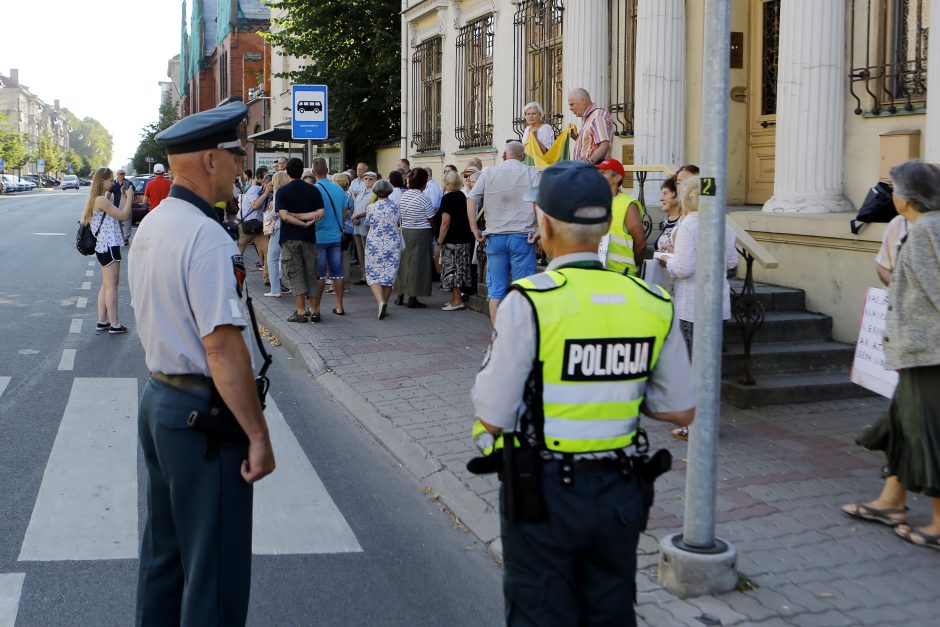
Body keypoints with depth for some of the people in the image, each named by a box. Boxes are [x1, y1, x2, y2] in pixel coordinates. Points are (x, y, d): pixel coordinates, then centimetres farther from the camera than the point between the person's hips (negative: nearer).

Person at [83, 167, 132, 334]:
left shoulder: (99, 199, 14)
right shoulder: (101, 200, -17)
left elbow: (117, 215, 14)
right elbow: (124, 215, -17)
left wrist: (123, 198, 10)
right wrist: (129, 197, -7)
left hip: (104, 246, 10)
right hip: (108, 247, -10)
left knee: (106, 285, 15)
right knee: (112, 285, -5)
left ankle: (102, 322, 20)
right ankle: (114, 325, -1)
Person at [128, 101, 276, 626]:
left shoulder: (150, 228, 9)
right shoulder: (207, 238, -21)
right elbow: (223, 348, -25)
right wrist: (258, 435, -20)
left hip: (157, 399, 10)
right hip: (203, 413, -10)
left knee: (164, 548, 22)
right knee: (216, 567, 3)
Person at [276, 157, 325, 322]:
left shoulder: (282, 191, -4)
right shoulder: (313, 190, 3)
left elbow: (284, 216, -15)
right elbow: (320, 213, -8)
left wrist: (304, 224, -11)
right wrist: (306, 217, -6)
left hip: (290, 238, -2)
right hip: (309, 237, 2)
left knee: (295, 275, 1)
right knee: (311, 274, 9)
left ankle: (300, 312, -3)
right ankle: (314, 311, 8)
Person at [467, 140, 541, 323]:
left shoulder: (488, 173, 9)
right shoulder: (531, 173, 3)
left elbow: (471, 200, 3)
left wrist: (474, 228, 5)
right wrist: (540, 229, -8)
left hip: (495, 236, 2)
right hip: (522, 237, -2)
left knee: (496, 289, 8)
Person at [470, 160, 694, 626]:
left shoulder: (528, 303, -18)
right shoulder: (654, 305, -4)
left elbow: (492, 418, -16)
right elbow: (681, 412, 2)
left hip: (543, 496, -4)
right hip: (619, 495, 4)